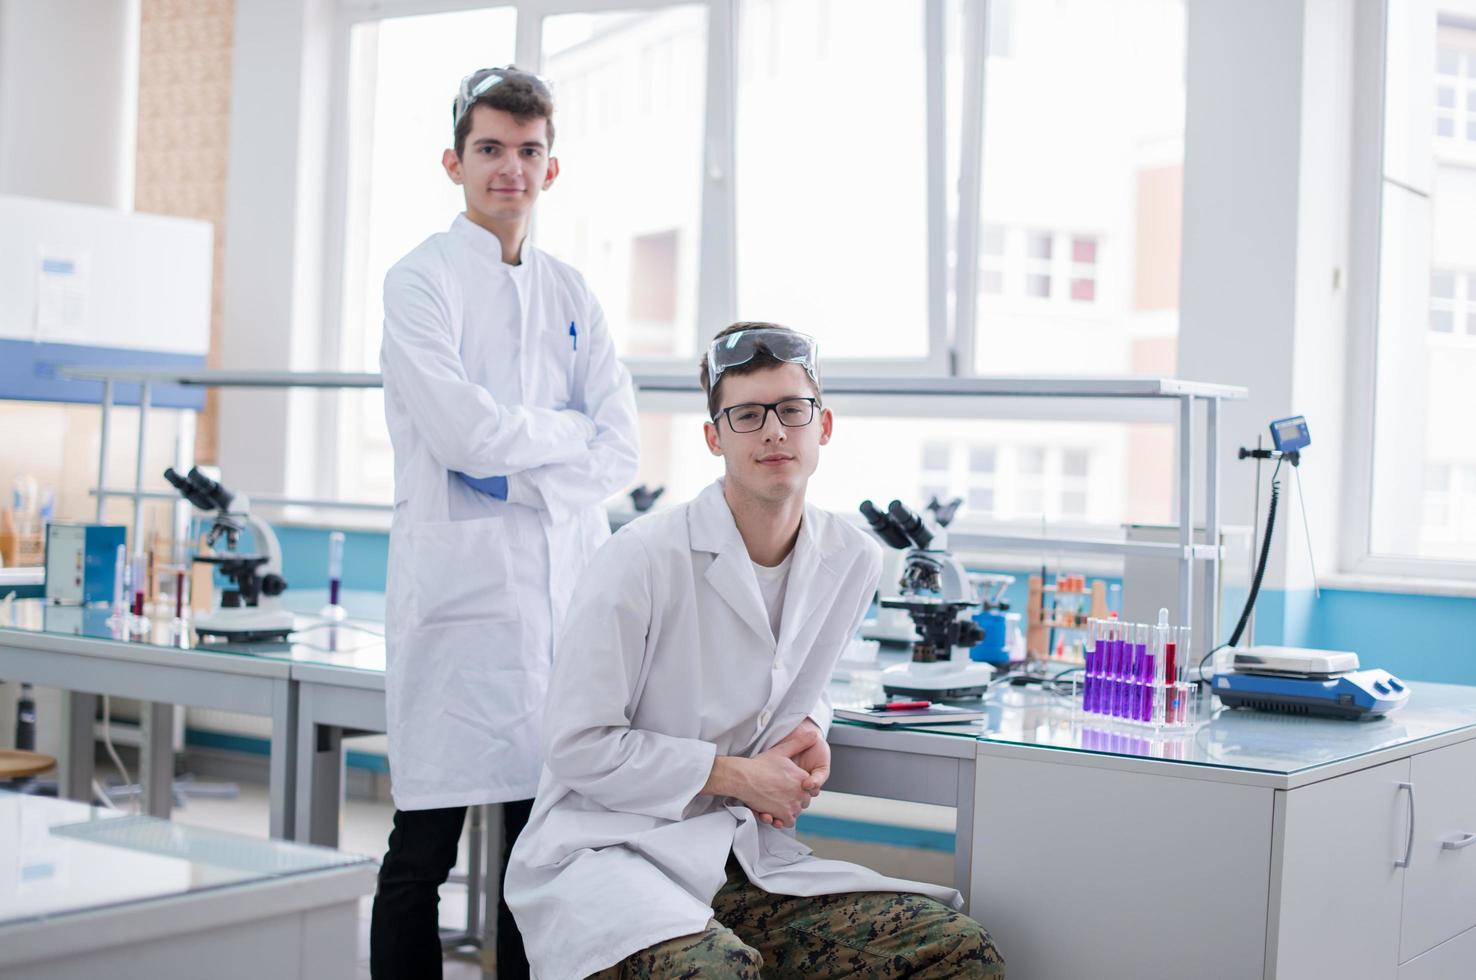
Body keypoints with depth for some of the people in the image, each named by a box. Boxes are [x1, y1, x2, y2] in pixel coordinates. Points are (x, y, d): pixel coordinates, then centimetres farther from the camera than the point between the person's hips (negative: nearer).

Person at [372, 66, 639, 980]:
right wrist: (567, 431, 2)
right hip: (462, 582, -5)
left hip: (565, 581, 5)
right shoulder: (422, 280, 1)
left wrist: (518, 472, -8)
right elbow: (464, 432, -13)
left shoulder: (571, 294, 16)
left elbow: (620, 451, 6)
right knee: (424, 853, -1)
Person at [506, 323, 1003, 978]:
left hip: (744, 856, 6)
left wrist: (808, 730, 1)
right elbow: (578, 746, -12)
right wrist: (736, 776, -12)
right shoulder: (642, 560, -14)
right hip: (610, 847, -5)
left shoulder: (853, 562, 5)